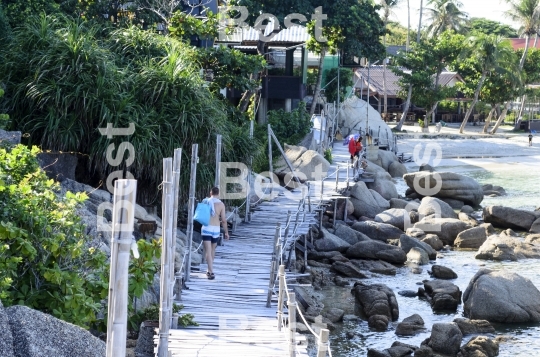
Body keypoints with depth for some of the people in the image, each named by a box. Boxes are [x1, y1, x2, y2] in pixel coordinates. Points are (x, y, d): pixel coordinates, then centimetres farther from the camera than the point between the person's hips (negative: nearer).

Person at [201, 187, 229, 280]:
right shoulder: (221, 204, -4)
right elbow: (223, 220, -4)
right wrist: (226, 232, 5)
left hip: (206, 228, -1)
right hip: (216, 229, 1)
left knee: (208, 251, -4)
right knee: (212, 250, 20)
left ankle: (211, 272, -17)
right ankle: (210, 270, 31)